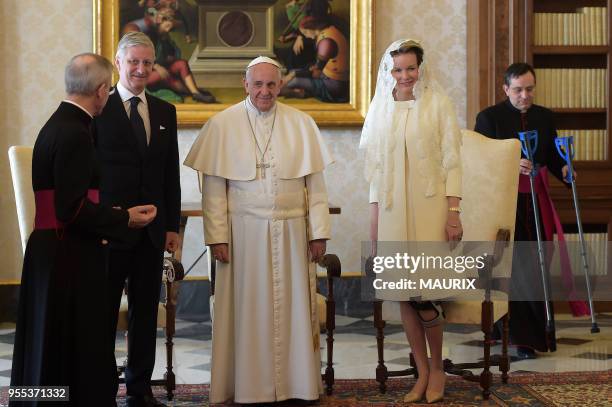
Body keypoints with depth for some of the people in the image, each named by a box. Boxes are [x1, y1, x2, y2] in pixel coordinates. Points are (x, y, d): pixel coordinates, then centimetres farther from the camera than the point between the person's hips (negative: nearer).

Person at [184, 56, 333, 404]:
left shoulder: (302, 124, 5)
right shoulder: (222, 124, 0)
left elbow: (316, 183, 5)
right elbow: (214, 188, -2)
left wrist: (319, 232, 1)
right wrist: (217, 236, -7)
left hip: (291, 231, 2)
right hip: (243, 231, -1)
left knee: (293, 307, 6)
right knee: (247, 310, 3)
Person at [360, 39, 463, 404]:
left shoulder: (438, 103, -1)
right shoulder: (380, 109, 10)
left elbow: (452, 161, -2)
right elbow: (375, 167, 13)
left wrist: (453, 213, -9)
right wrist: (374, 220, 10)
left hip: (429, 207, -4)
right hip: (392, 209, 4)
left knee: (423, 292, -9)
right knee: (403, 294, 4)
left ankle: (437, 368, 14)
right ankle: (422, 373, 17)